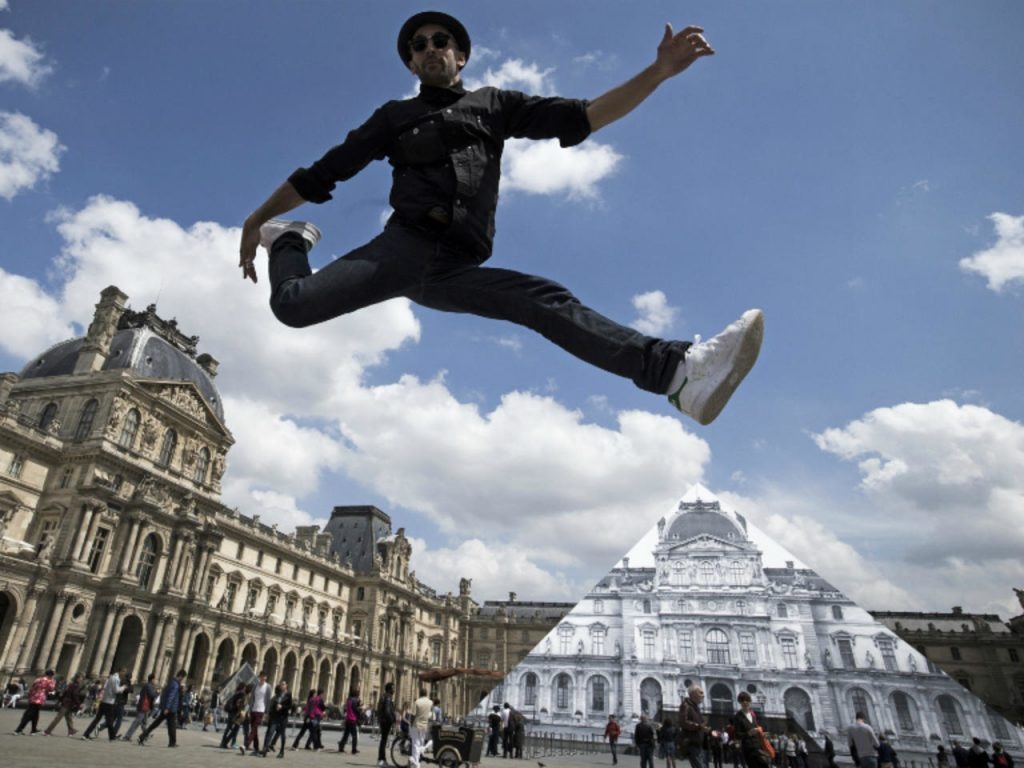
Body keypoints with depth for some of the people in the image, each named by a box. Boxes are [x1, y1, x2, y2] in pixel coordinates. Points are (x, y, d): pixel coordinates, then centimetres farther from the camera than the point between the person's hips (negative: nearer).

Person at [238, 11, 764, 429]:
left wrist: (661, 70, 4)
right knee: (293, 303, -23)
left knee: (548, 301, -23)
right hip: (403, 246, -1)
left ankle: (680, 371, -36)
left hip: (454, 270, 1)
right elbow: (321, 174, 21)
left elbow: (584, 118, 13)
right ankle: (289, 242, 12)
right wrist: (257, 220, 23)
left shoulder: (494, 105, 22)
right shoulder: (396, 116, 20)